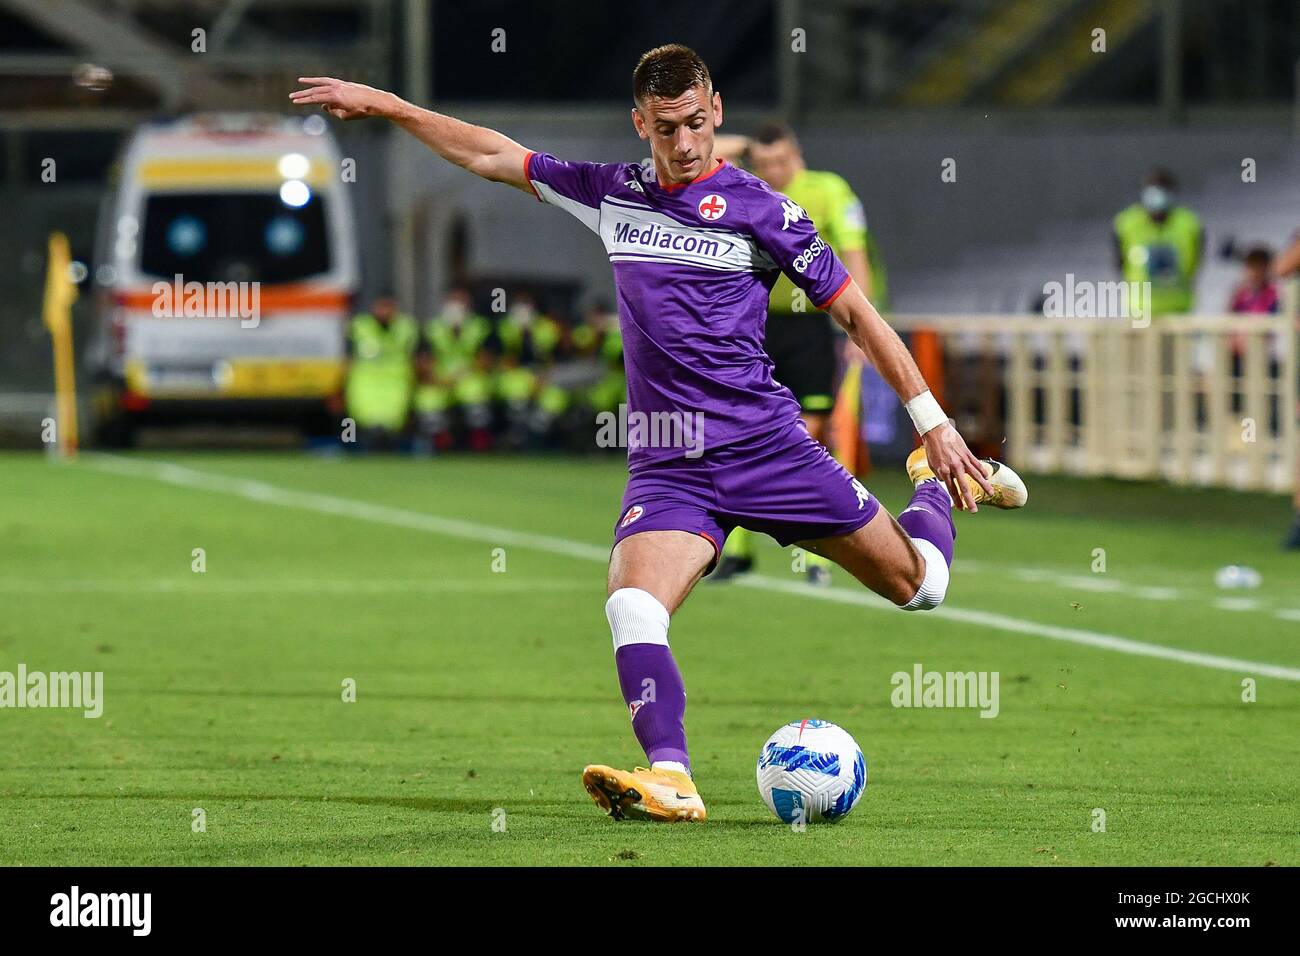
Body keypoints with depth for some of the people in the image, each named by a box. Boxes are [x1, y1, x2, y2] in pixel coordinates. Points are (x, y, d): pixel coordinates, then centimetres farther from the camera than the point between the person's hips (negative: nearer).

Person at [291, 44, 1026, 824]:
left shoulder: (756, 208, -4)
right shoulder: (612, 196, 8)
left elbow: (853, 311, 1)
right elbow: (492, 155, 18)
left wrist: (934, 422, -2)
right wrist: (383, 106, 17)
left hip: (766, 443, -2)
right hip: (667, 466, 2)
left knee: (917, 585, 5)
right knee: (632, 602, -26)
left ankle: (940, 482, 37)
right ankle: (670, 779, -33)